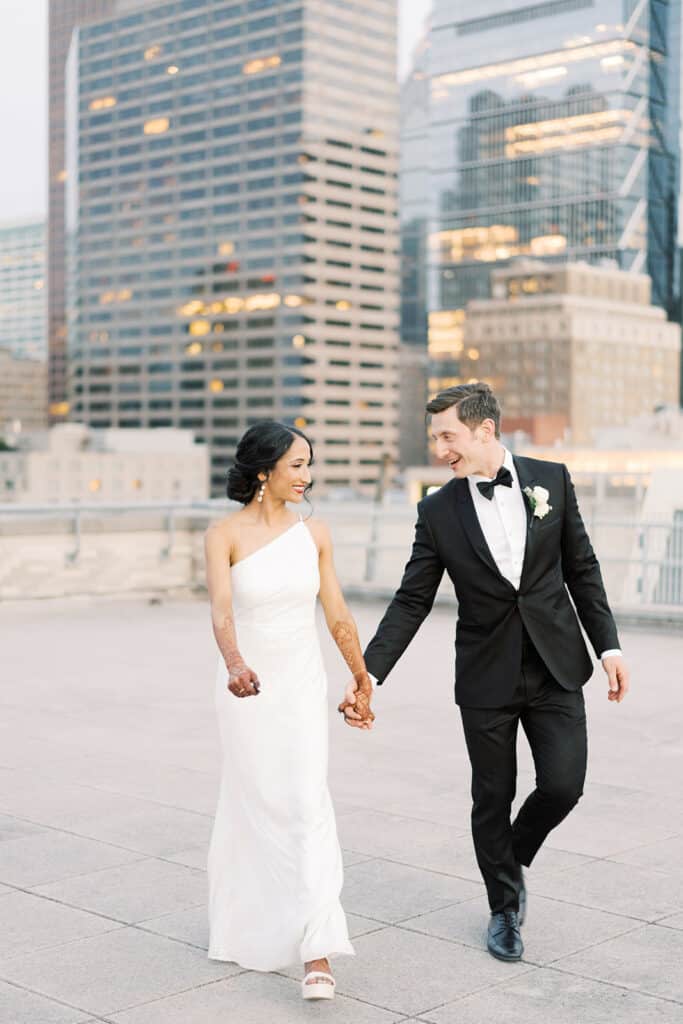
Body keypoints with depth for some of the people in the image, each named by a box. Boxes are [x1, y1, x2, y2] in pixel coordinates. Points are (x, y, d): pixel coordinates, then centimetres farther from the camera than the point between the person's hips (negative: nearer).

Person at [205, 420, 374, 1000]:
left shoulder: (314, 534, 0)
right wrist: (235, 665, -43)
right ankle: (247, 925, 36)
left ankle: (316, 952, -7)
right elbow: (221, 611, -25)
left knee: (308, 804, -8)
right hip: (248, 685, -1)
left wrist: (364, 681, 13)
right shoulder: (225, 535, -10)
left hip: (304, 683, 1)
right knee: (252, 804, 11)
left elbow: (339, 616, 7)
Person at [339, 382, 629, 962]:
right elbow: (411, 602, -3)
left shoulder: (551, 480, -1)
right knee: (493, 798, 7)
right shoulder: (438, 512, -4)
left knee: (563, 784, -6)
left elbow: (581, 568, 6)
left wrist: (608, 644, 1)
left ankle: (515, 857, 27)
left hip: (555, 668, 1)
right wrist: (369, 672, -13)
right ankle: (505, 907, 29)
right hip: (486, 678, 0)